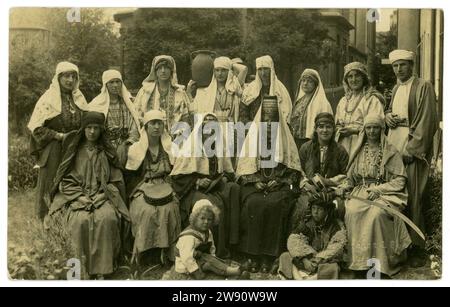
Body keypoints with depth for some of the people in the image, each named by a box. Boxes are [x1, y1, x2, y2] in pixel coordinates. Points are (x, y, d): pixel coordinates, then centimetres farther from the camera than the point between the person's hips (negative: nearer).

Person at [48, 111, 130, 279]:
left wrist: (101, 195, -8)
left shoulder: (107, 152, 10)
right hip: (76, 196, 0)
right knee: (81, 220, -32)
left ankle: (101, 268, -23)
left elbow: (115, 181, 8)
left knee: (108, 218, -31)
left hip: (102, 196, 1)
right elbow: (66, 180, 4)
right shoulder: (74, 150, 8)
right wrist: (81, 197, -10)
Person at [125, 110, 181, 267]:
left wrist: (171, 191, 2)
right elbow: (130, 177, 9)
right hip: (142, 190, -1)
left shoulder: (169, 148, 11)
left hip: (165, 188, 2)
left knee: (169, 208, -24)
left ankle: (165, 252, -11)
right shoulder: (136, 149, 6)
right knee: (146, 210, -26)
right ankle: (146, 254, -13)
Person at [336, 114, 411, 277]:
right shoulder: (359, 151, 18)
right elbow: (351, 178, 20)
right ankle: (359, 258, -24)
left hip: (385, 193, -3)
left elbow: (400, 180, 0)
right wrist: (343, 187, -2)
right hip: (361, 191, 3)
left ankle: (379, 261, -24)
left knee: (376, 213, -35)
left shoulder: (391, 152, 7)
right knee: (352, 211, -30)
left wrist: (379, 190, -14)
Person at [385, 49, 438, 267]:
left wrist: (410, 150, -15)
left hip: (413, 151, -6)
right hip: (393, 149, 6)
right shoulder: (396, 89, 17)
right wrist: (388, 116, 5)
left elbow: (426, 122, -11)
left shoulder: (423, 87, -4)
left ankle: (417, 249, 3)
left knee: (413, 200, -6)